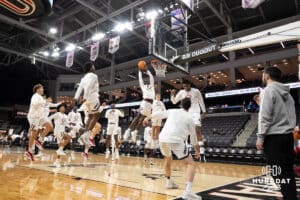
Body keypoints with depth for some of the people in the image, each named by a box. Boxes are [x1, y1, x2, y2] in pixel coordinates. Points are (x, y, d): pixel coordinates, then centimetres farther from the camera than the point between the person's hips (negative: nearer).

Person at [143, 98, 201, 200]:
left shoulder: (172, 111, 19)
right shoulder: (189, 118, 13)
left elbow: (158, 114, 28)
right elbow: (193, 137, 20)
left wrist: (148, 118, 46)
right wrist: (197, 150, 33)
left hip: (163, 139, 4)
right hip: (176, 141, -4)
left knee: (168, 159, 32)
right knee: (190, 164, 7)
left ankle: (169, 182, 43)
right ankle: (188, 191, -11)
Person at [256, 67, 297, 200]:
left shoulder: (268, 90, -9)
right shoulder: (287, 93, 16)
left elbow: (265, 116, -16)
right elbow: (292, 116, 16)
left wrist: (260, 137, -13)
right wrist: (287, 130, 20)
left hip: (273, 137, -8)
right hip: (287, 136, 8)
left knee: (278, 173, -3)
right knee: (288, 171, 14)